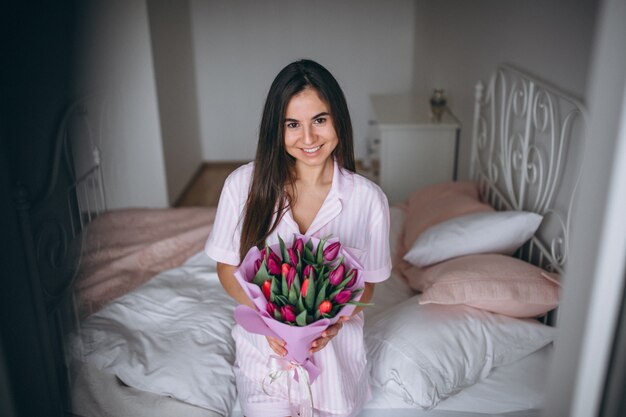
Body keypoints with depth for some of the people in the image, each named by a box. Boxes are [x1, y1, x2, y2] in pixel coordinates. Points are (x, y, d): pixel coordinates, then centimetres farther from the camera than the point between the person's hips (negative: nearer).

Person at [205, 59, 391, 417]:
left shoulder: (369, 199, -13)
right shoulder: (245, 184, -13)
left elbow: (366, 284, -2)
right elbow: (228, 267, -4)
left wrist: (335, 321, -23)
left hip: (335, 350, 1)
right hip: (265, 347, 0)